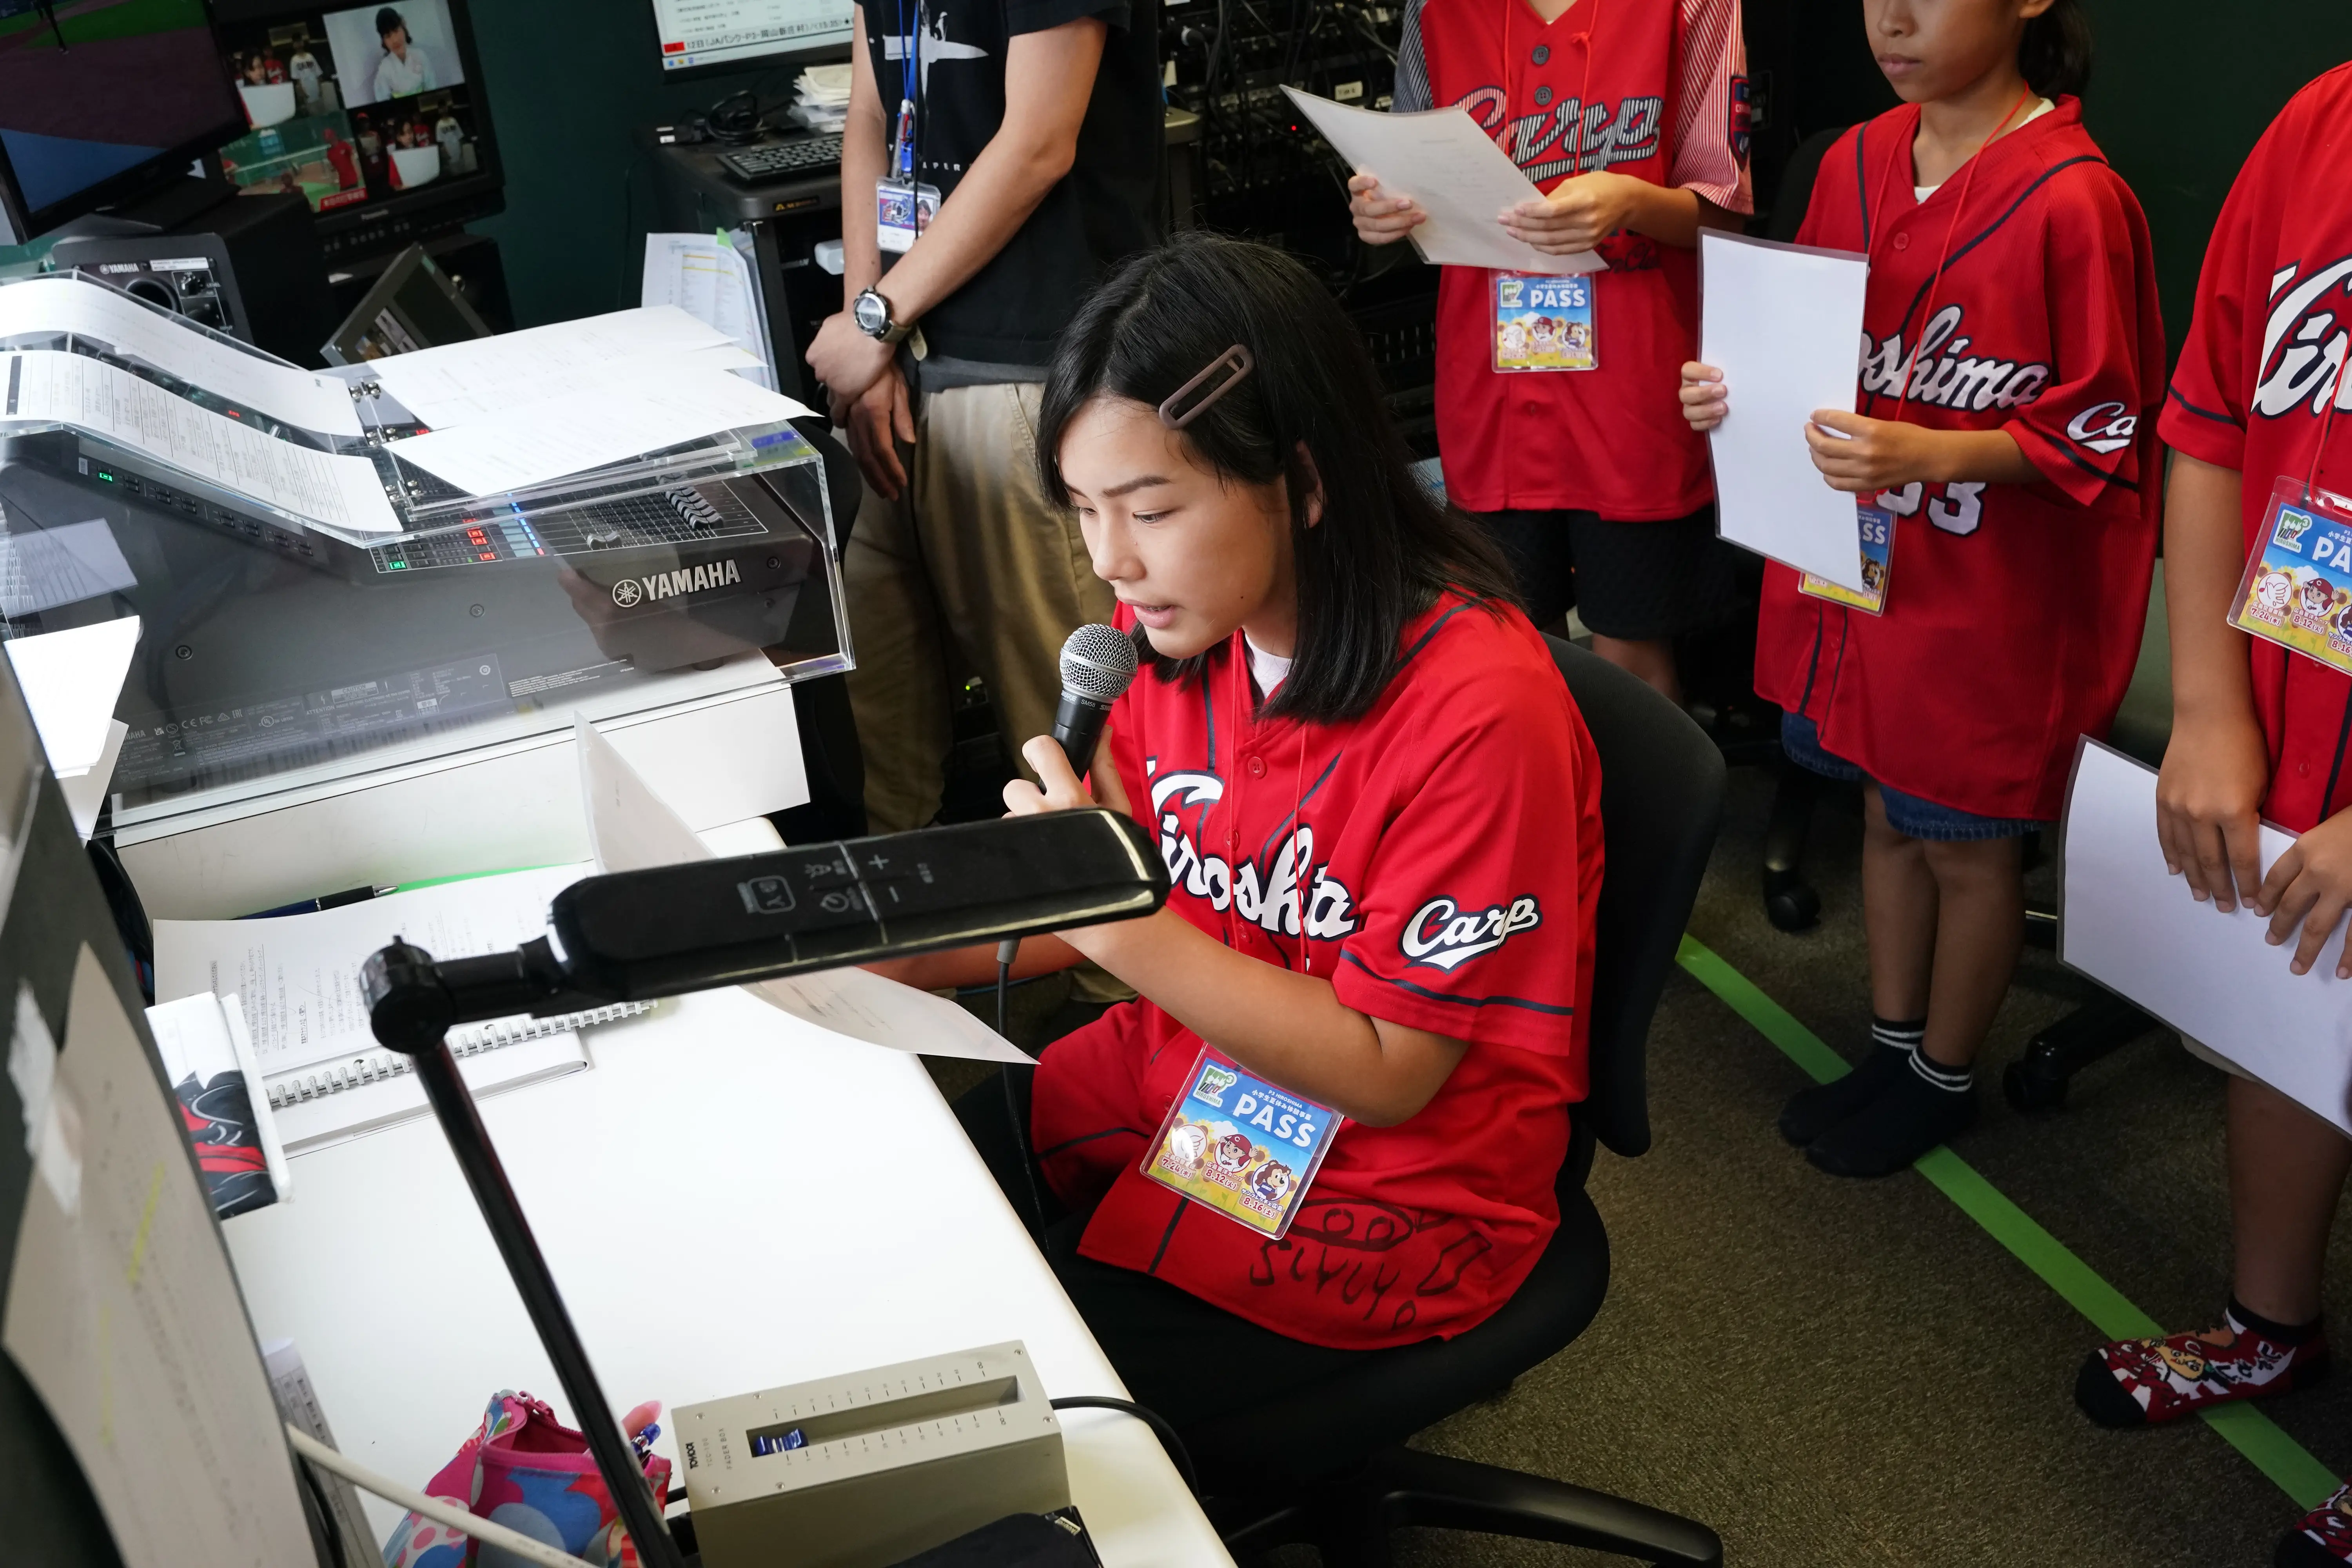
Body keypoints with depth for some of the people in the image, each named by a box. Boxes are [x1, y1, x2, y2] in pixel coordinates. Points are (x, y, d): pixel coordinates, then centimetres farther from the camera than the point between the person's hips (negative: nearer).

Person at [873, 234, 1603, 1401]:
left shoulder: (1478, 711, -27)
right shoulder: (1182, 621, -6)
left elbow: (1384, 1073, -21)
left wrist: (1114, 919, -28)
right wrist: (925, 958, -9)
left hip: (1390, 1181, -6)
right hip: (1183, 1064, 7)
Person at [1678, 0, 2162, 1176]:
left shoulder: (2073, 200, -18)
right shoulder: (1855, 163, 1)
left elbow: (2101, 437, -15)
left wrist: (1929, 455, -29)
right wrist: (1739, 391, -8)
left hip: (1989, 598, -6)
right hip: (1853, 561, 6)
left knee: (1967, 843, 12)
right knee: (1887, 811, 20)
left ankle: (1944, 1078, 32)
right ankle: (1891, 1044, 38)